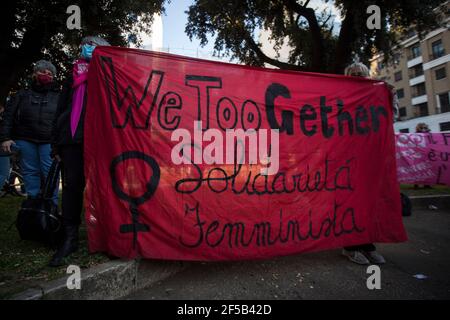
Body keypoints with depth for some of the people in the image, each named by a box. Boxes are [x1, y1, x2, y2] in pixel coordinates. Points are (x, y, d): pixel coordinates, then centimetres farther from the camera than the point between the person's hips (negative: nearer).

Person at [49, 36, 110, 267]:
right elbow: (61, 109, 21)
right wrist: (56, 143, 12)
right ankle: (70, 237, 2)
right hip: (72, 138, 3)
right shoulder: (74, 76, 23)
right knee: (71, 185, -3)